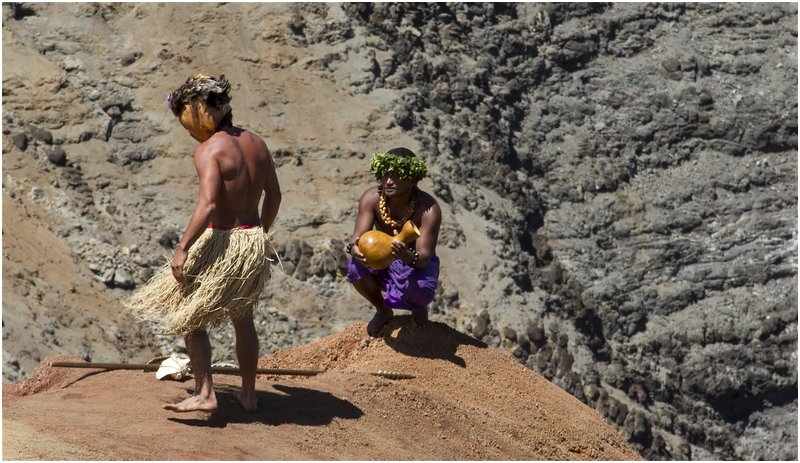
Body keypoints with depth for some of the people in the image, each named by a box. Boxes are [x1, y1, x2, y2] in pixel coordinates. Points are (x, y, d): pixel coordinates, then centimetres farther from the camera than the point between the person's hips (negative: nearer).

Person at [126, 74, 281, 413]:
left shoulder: (209, 150, -17)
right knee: (242, 318, 22)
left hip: (221, 244, -7)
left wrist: (182, 249, -23)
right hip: (253, 241, 8)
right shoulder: (256, 143, 5)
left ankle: (204, 394, 1)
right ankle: (248, 394, 30)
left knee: (189, 318, 6)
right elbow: (274, 194, 13)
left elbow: (207, 205, -27)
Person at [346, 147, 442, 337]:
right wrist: (353, 248, -53)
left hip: (417, 264, -2)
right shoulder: (372, 197, -20)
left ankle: (420, 307, 9)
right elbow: (359, 236, -26)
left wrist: (409, 257, -61)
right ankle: (383, 311, 4)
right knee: (355, 268, -30)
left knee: (419, 288, -36)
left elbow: (425, 255, -35)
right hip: (382, 262, 2)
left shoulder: (428, 209, -28)